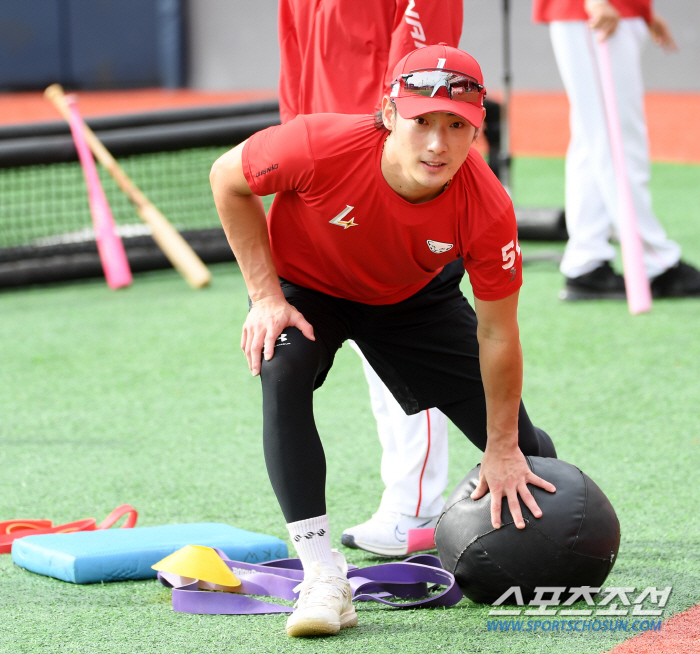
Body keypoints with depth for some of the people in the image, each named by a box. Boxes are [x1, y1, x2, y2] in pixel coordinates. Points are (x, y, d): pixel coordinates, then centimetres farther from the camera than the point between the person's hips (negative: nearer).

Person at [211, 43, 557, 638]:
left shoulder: (488, 209, -34)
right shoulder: (321, 147, -39)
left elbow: (497, 332, -20)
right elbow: (228, 177, -19)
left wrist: (502, 450, -12)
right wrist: (266, 297, -22)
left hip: (414, 299, 2)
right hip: (303, 285, -1)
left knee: (520, 451, 1)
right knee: (282, 371, -35)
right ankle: (324, 577, -32)